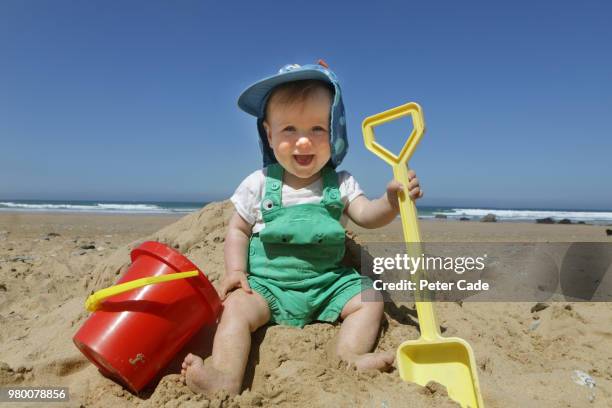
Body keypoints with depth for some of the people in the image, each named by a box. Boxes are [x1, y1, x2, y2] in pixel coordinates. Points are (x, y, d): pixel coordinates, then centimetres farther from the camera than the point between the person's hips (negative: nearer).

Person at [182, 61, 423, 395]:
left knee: (370, 299, -12)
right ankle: (225, 380, -29)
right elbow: (238, 230, 5)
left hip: (328, 282, 2)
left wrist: (391, 201, -33)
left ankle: (349, 356, -18)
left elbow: (366, 215, -12)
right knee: (237, 307, -24)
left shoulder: (341, 184, 1)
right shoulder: (259, 184, -1)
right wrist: (236, 271, -9)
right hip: (267, 282, -1)